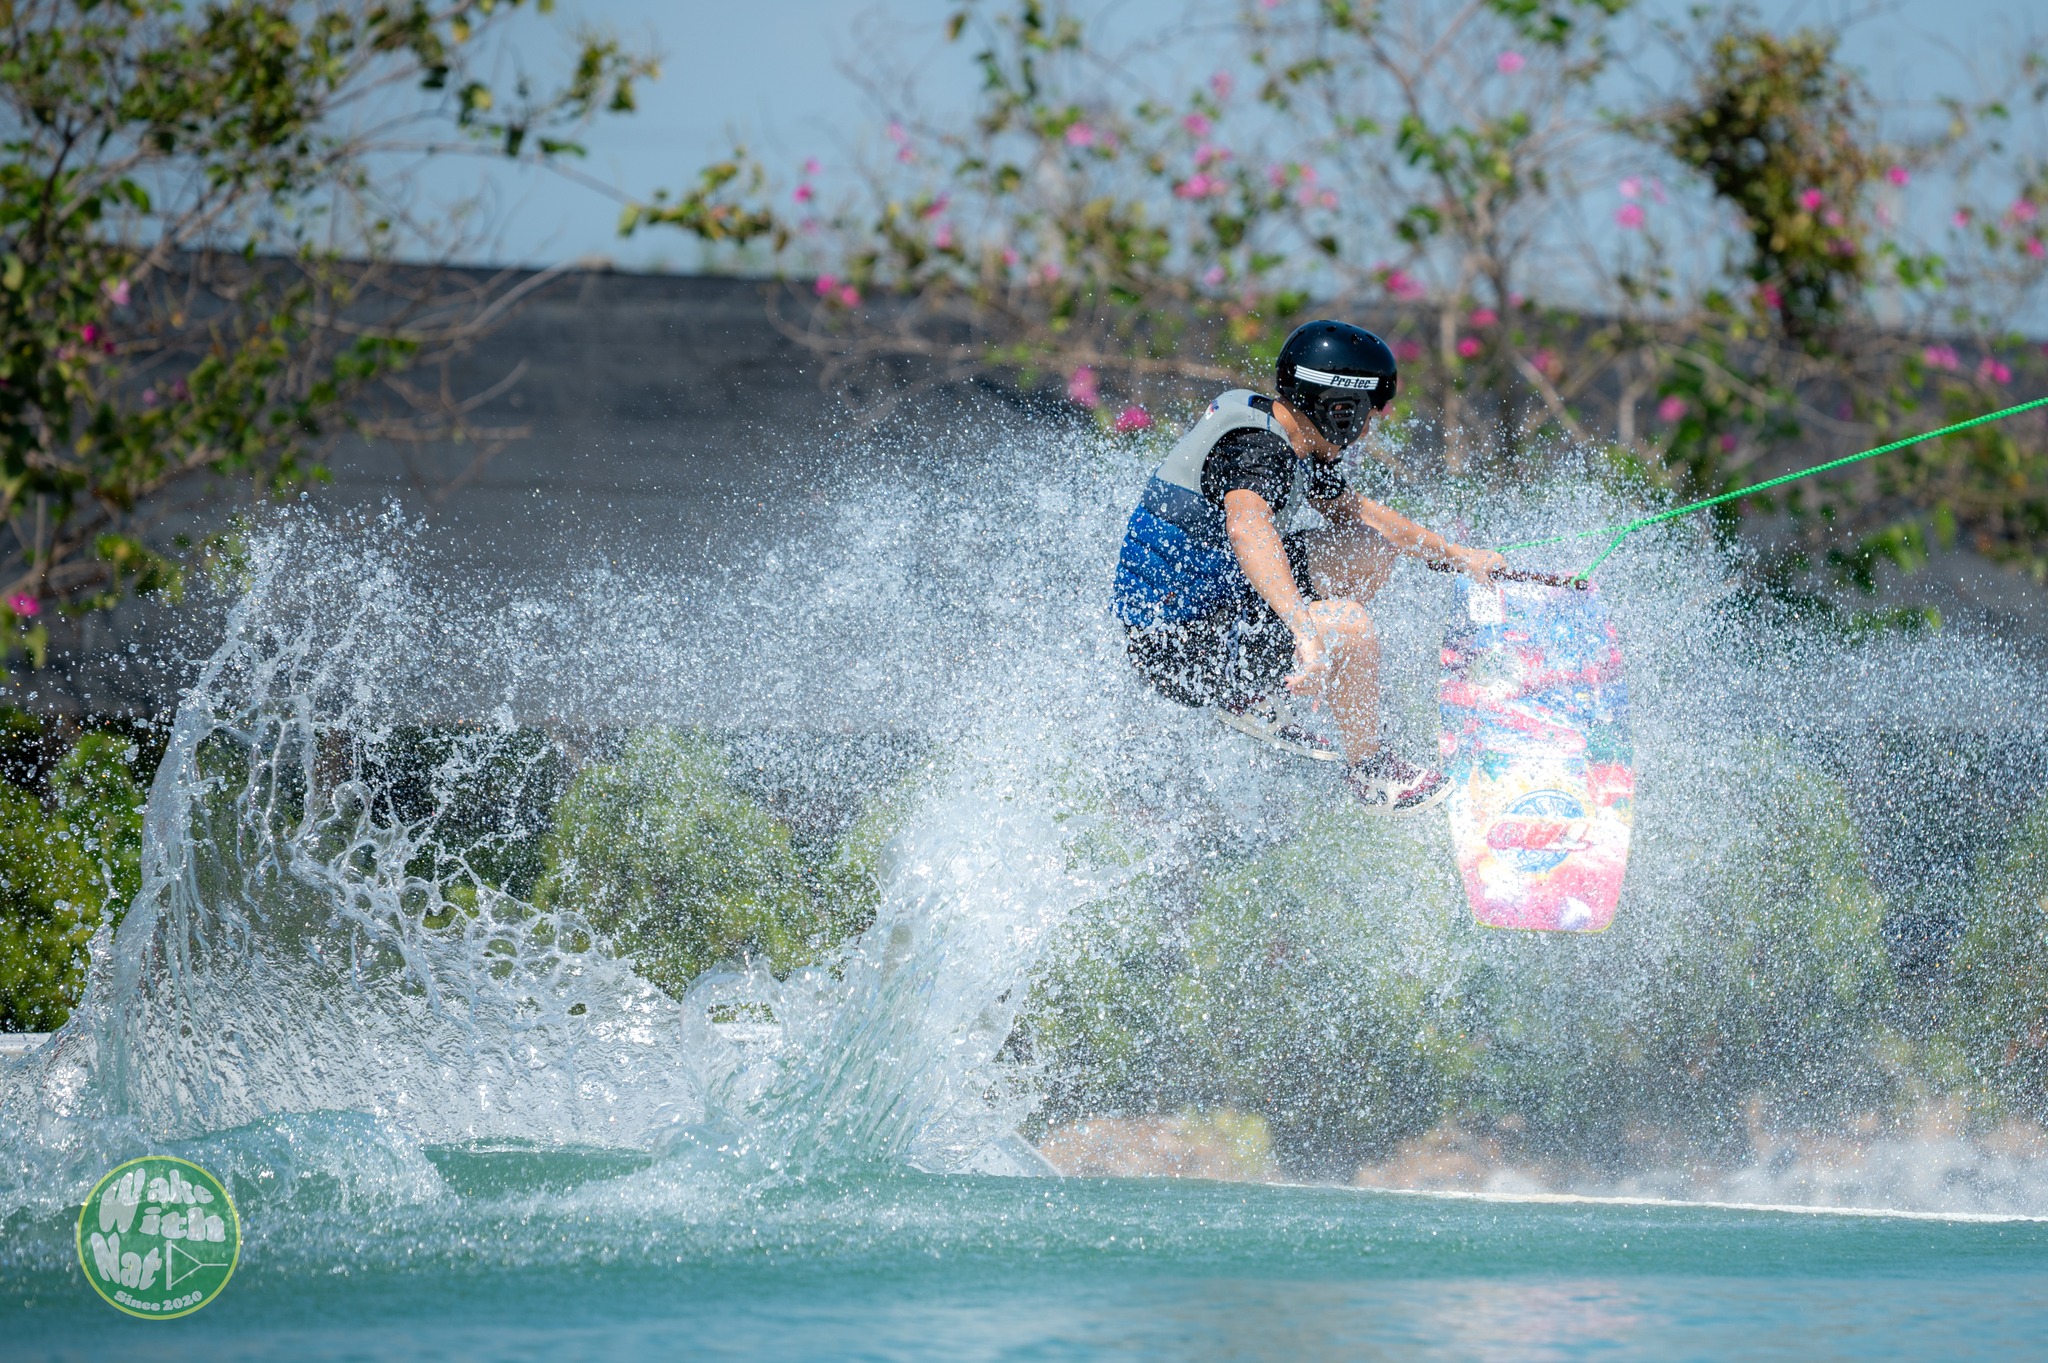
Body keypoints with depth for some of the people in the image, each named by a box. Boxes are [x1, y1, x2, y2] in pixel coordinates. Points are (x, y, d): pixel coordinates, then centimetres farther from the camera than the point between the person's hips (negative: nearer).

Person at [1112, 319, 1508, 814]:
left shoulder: (1295, 440, 5)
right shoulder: (1257, 448, -26)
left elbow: (1351, 510, 22)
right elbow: (1248, 528, -47)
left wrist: (1457, 555, 24)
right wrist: (1304, 625, -62)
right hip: (1178, 645, -10)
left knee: (1369, 548, 15)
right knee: (1349, 626, -27)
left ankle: (1256, 701, 14)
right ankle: (1368, 769, -1)